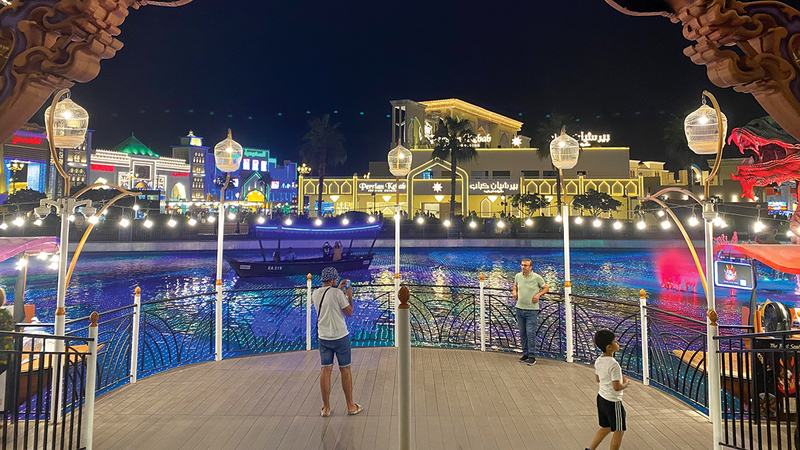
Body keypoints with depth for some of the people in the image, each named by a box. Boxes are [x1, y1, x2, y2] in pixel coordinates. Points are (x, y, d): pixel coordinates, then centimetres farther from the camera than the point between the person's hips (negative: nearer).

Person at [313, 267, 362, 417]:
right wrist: (349, 296, 3)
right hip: (340, 337, -4)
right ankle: (351, 406, 19)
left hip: (324, 338, 4)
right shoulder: (338, 293, -16)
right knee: (345, 370, 7)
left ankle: (326, 408, 14)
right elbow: (349, 313, -8)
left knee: (325, 371, 8)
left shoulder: (315, 294, 1)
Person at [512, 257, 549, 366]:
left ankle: (532, 356, 2)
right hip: (520, 308, 5)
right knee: (522, 333, 12)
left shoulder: (537, 277, -7)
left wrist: (538, 294, -11)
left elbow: (546, 288, 4)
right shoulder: (517, 276, 5)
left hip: (532, 309, -5)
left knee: (530, 333, -8)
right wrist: (514, 291, 6)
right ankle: (525, 354, 24)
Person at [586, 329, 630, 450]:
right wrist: (626, 383, -6)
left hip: (601, 398, 8)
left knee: (606, 427, 24)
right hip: (613, 401, -8)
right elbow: (616, 387, -25)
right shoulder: (614, 365, -25)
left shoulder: (598, 361, 0)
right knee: (619, 431, 10)